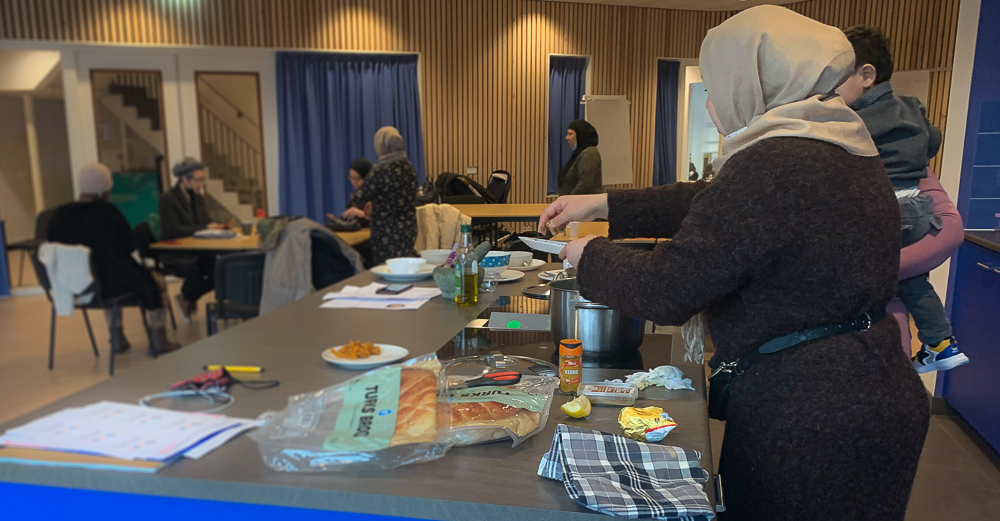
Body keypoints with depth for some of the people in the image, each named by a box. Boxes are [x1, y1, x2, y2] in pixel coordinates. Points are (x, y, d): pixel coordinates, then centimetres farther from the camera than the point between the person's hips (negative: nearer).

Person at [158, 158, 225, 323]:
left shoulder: (198, 198, 13)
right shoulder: (167, 200, -9)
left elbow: (206, 222, 15)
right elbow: (174, 230, -19)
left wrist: (217, 226, -9)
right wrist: (205, 228, -25)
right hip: (177, 255, -6)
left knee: (219, 269, -23)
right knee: (195, 273, -34)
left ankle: (188, 299, 6)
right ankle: (185, 298, 4)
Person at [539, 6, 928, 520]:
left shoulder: (773, 168, -25)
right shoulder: (839, 148, 7)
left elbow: (667, 291, -23)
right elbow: (712, 203, 13)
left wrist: (590, 255, -4)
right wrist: (601, 204, 13)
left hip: (811, 417, -9)